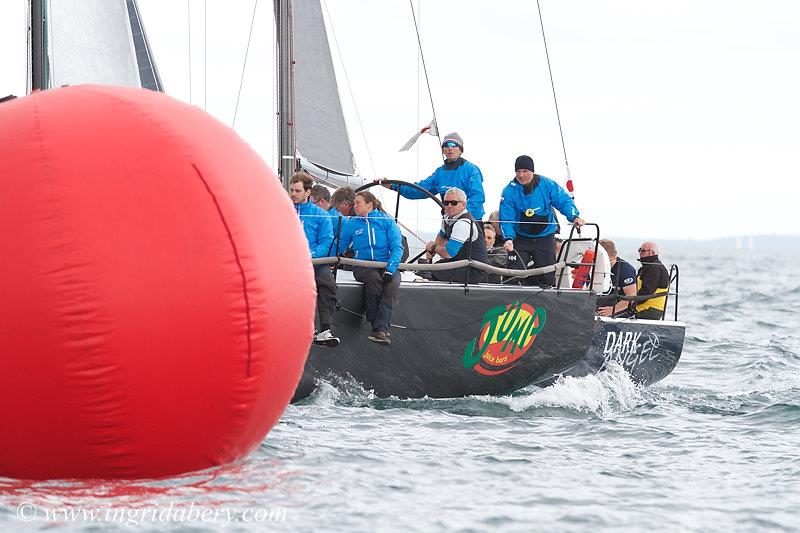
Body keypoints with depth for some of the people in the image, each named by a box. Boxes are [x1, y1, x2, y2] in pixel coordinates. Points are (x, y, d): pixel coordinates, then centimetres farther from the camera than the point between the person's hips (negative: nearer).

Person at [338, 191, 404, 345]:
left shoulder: (387, 221, 6)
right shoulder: (352, 224, 13)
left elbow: (397, 247, -2)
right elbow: (339, 247, 16)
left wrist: (390, 269, -17)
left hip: (386, 265, 0)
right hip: (363, 267, 0)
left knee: (393, 283, -33)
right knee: (373, 278, -35)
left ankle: (380, 329, -42)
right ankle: (376, 325, -30)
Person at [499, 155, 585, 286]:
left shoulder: (547, 185, -8)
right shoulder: (509, 191, -11)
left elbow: (564, 201, -3)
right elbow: (506, 219, -15)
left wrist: (574, 216, -22)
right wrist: (508, 238, -31)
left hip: (545, 238, 0)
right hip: (520, 239, 0)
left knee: (547, 276, 1)